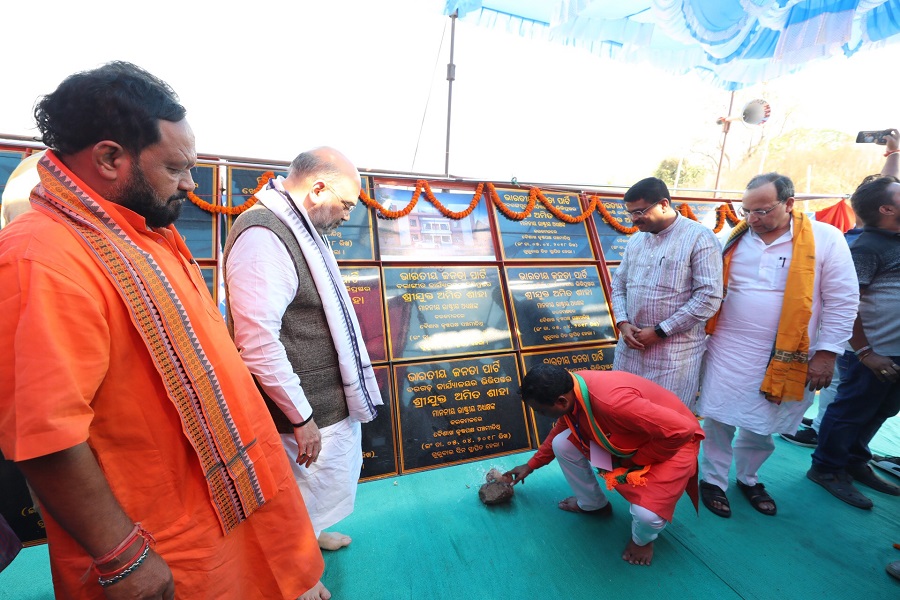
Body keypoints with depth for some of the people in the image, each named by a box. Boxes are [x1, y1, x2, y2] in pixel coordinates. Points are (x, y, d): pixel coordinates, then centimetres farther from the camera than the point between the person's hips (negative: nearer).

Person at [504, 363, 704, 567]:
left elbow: (682, 429, -34)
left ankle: (642, 539, 13)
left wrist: (635, 461, -20)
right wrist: (531, 465, 14)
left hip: (672, 443, -6)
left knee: (647, 514, -27)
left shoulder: (612, 402, -42)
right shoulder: (569, 388, -16)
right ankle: (593, 503, 20)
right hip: (627, 437, 7)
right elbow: (560, 430, 6)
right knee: (562, 444, -6)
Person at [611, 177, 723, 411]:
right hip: (631, 346, 6)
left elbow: (709, 297, -14)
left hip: (675, 353, -5)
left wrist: (659, 332, -15)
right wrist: (623, 323, -3)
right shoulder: (636, 239, 10)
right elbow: (618, 284, 13)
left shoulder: (700, 238, -8)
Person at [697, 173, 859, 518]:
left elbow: (842, 301, -3)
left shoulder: (825, 239, -5)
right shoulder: (733, 238, 0)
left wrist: (826, 353, -6)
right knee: (719, 419, 7)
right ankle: (713, 479, 27)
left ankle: (748, 478, 39)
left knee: (763, 426, 15)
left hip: (785, 358, 0)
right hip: (727, 351, 1)